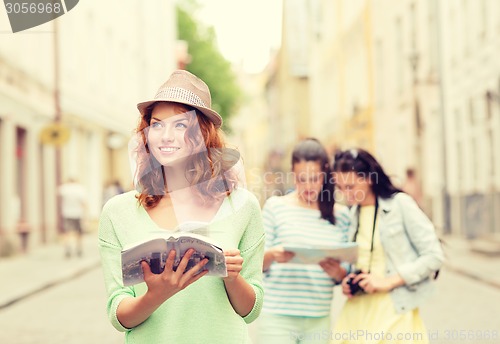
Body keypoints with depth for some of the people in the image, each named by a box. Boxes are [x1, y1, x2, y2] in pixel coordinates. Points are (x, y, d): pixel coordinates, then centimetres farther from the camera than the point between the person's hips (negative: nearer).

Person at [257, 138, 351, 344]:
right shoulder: (276, 206, 1)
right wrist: (272, 255, -21)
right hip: (277, 317, -2)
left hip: (319, 320, 3)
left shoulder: (340, 215, 8)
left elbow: (345, 275, 10)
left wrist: (337, 272, -13)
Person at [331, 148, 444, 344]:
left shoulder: (400, 203, -8)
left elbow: (434, 256, -10)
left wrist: (389, 281, -14)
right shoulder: (351, 214, 10)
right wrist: (347, 280, 1)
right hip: (357, 310, 5)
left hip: (395, 310, -5)